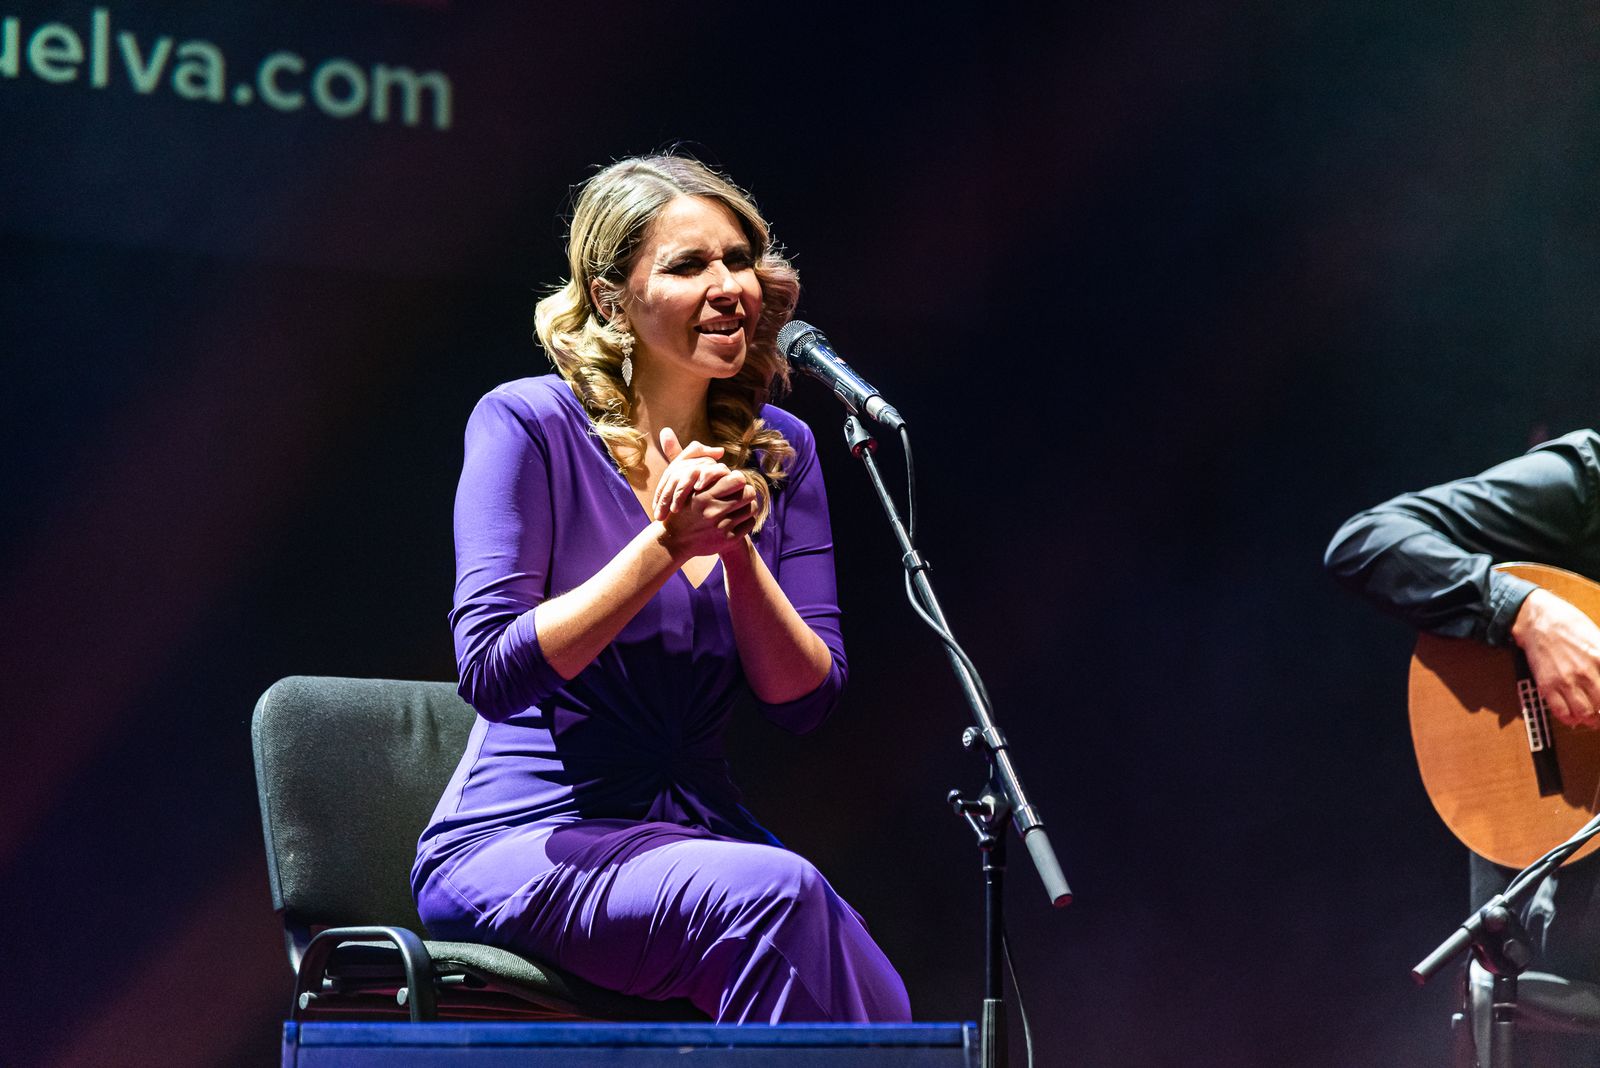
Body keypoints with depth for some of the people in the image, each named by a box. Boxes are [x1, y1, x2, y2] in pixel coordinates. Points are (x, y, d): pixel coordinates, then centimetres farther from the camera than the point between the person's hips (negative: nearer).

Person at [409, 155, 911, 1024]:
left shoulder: (777, 450, 9)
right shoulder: (528, 423, -6)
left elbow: (808, 699, 3)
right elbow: (491, 671, -15)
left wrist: (739, 548, -13)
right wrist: (666, 545, -20)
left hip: (695, 839, 5)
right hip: (520, 845, -4)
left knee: (880, 1015, -25)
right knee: (770, 894, -34)